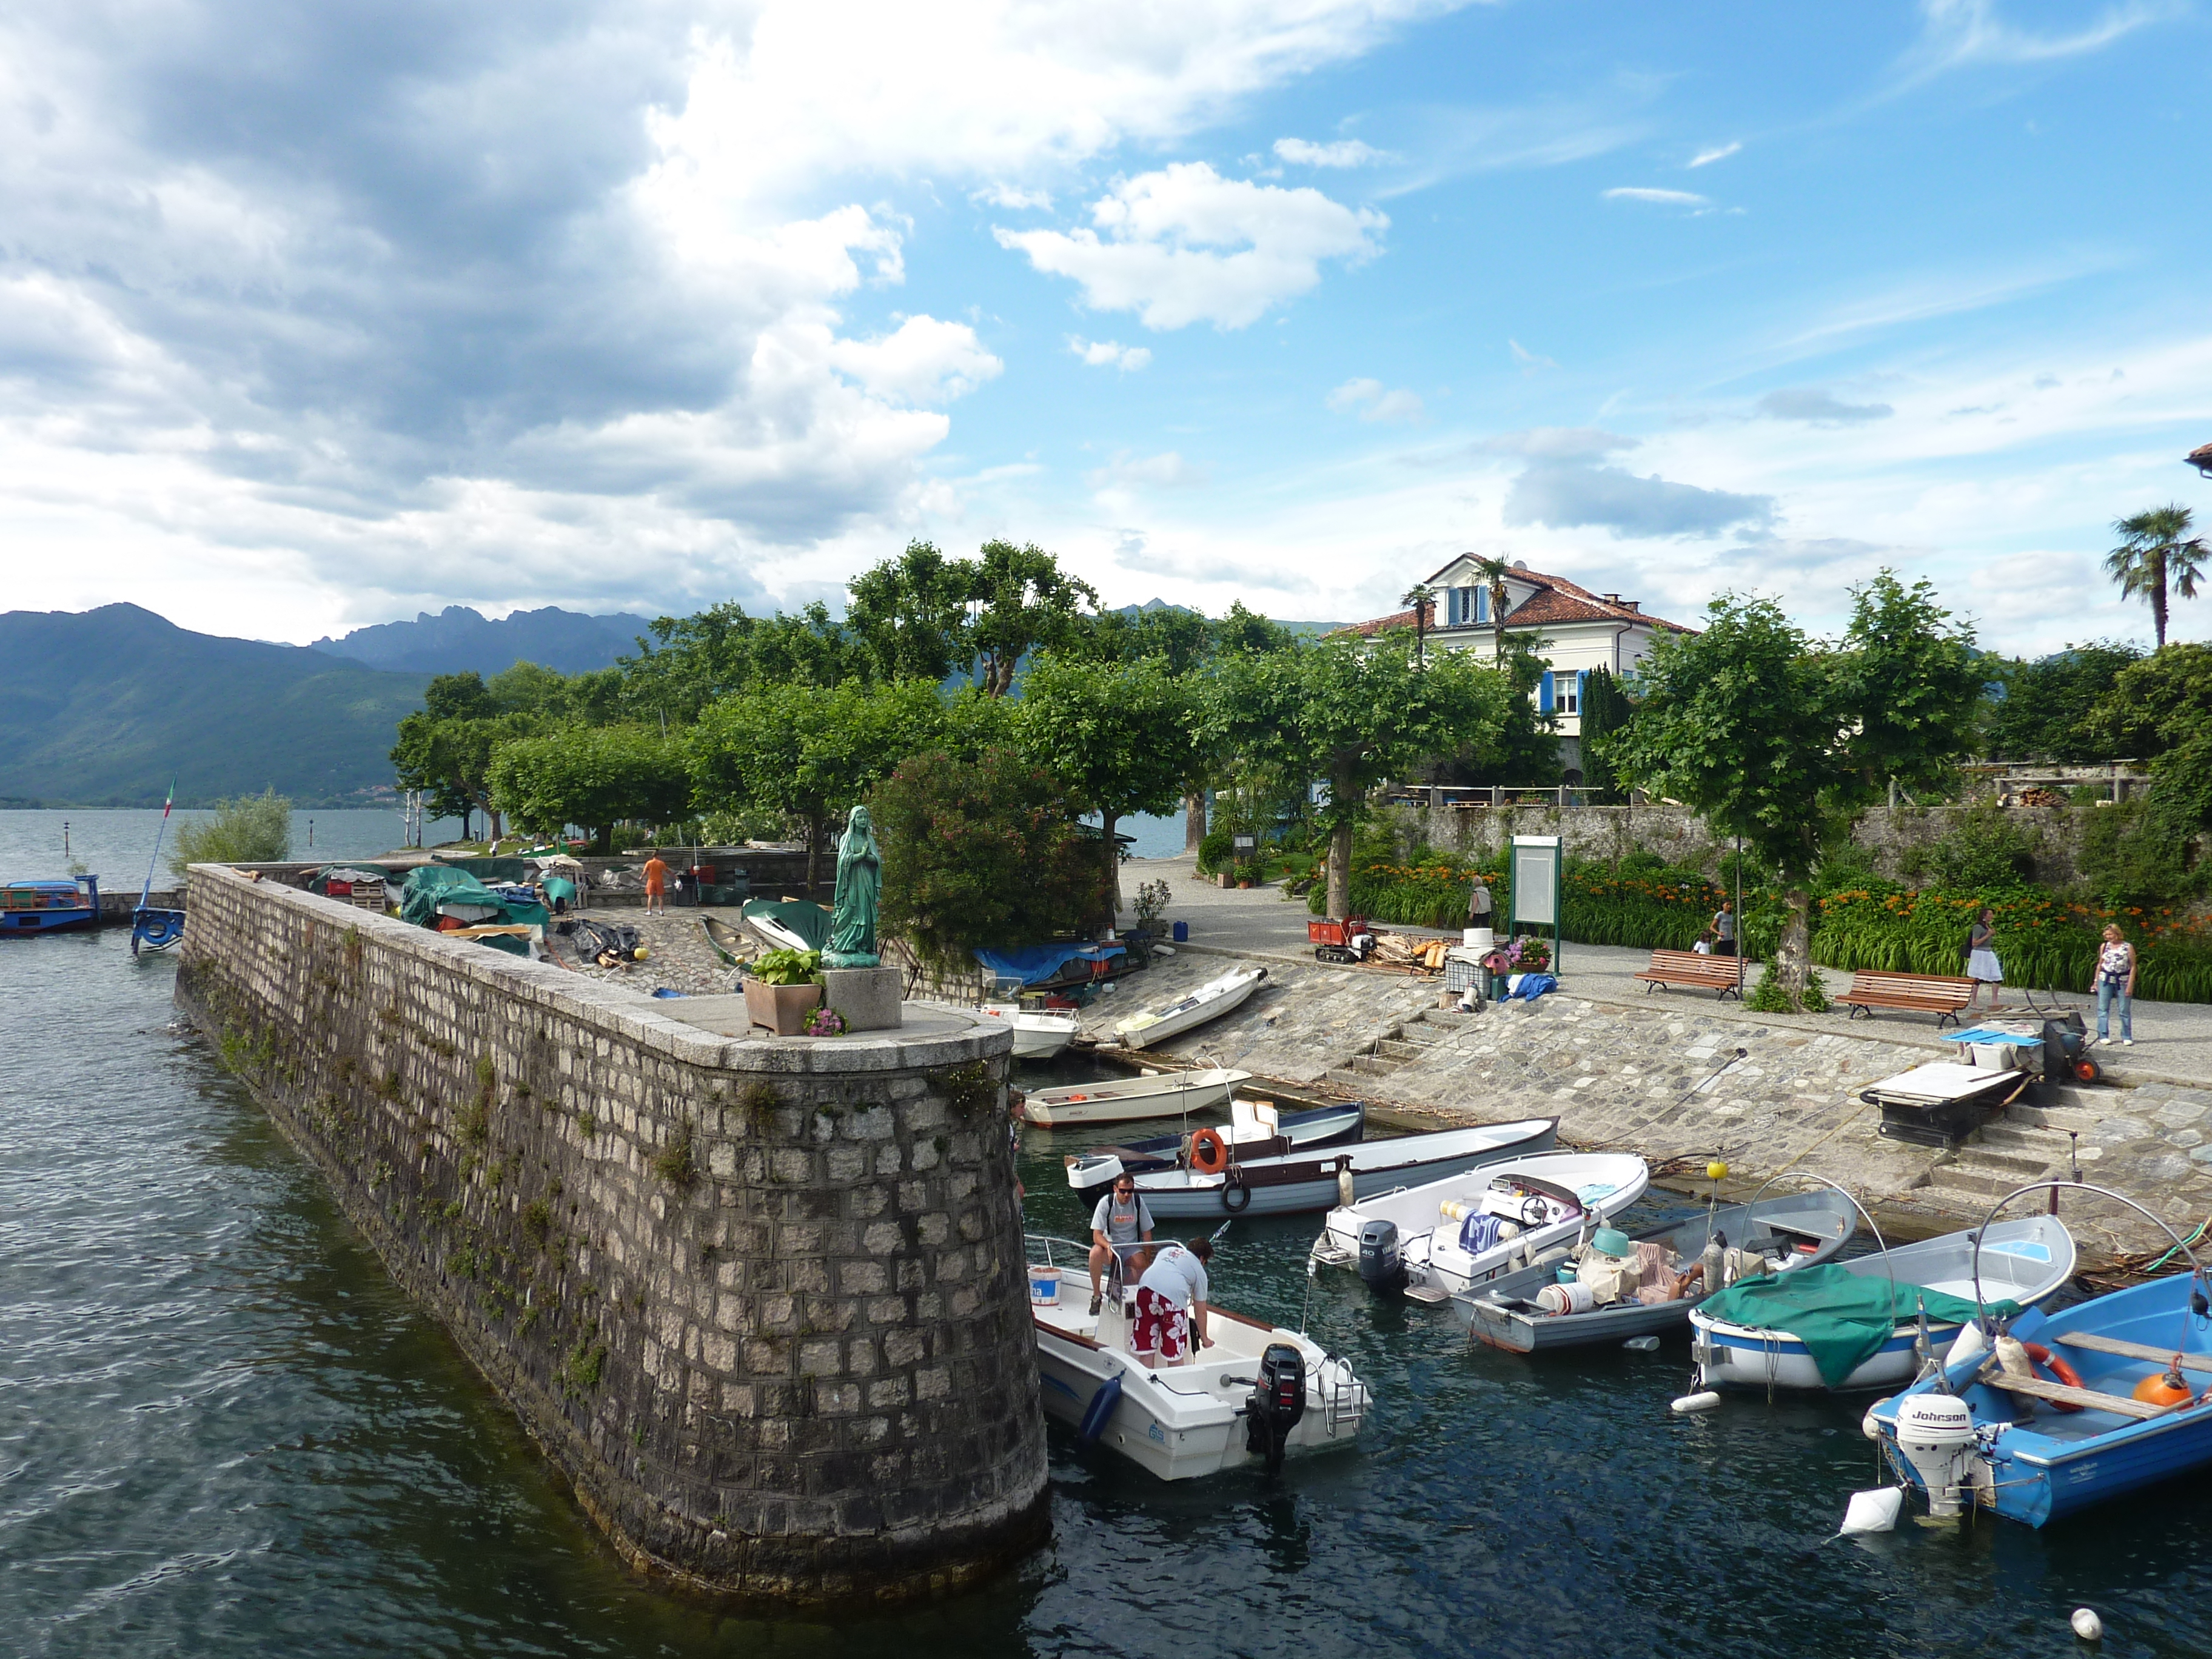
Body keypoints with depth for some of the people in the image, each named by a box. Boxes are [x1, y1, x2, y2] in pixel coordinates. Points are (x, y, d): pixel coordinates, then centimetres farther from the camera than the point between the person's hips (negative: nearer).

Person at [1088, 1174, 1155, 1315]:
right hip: (1110, 1244, -1)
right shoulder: (1106, 1203, -13)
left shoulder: (1138, 1202, -6)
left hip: (1132, 1248, 1)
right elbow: (1097, 1235, -17)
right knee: (1095, 1253, -35)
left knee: (1142, 1265, -31)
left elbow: (1147, 1233, 1)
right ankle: (1096, 1296, -17)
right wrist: (1109, 1246, -38)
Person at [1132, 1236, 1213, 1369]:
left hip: (1146, 1288, 4)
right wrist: (1204, 1338, 35)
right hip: (1173, 1295, -4)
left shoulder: (1168, 1250, 34)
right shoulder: (1199, 1270, 22)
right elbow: (1200, 1311, 23)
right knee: (1175, 1353, 12)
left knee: (1145, 1348, 13)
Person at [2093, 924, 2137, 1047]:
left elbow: (2133, 967, -2)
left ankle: (2127, 1037, 8)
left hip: (2122, 981, -2)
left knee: (2125, 1010, 1)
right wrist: (2096, 981, 10)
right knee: (2103, 1008, -2)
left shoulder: (2128, 947, -1)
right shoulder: (2104, 947, 8)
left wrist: (2130, 985, -8)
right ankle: (2103, 1036, 1)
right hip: (2105, 980, 2)